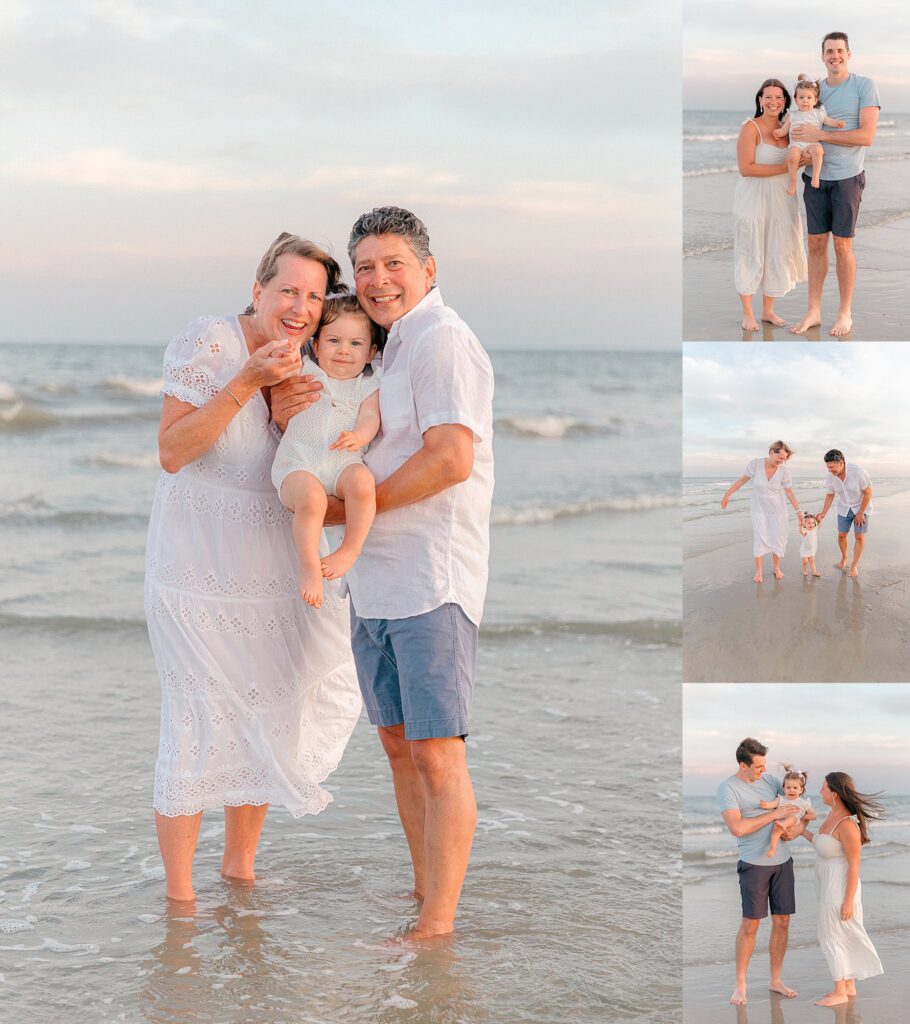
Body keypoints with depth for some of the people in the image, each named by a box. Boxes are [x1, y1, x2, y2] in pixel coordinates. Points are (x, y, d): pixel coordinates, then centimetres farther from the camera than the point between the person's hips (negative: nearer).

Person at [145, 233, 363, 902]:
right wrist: (248, 383, -27)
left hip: (271, 572, 7)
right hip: (198, 571, -6)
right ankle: (179, 899, 8)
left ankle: (240, 872, 33)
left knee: (265, 720, 14)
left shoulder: (309, 368, 4)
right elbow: (172, 452, -20)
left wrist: (294, 418, -12)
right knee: (198, 727, -5)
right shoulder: (207, 343, -14)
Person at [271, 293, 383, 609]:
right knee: (310, 498, -35)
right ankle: (309, 565, -19)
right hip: (298, 464, -1)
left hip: (344, 463, 1)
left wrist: (358, 436, -25)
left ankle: (350, 549, -14)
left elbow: (370, 417, -1)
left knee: (362, 482, -34)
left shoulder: (368, 386, 15)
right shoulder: (303, 371, 16)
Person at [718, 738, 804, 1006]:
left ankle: (776, 980, 21)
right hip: (754, 863, -5)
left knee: (782, 922, 8)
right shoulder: (727, 788, -10)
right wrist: (774, 815, -18)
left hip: (782, 861, 5)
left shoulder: (770, 780, 7)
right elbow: (737, 828, -22)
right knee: (750, 924, -2)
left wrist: (798, 828, -6)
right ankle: (740, 984, 10)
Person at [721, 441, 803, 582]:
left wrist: (798, 511, -8)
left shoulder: (783, 471, -15)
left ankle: (776, 568, 23)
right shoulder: (756, 464, -19)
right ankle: (758, 571, 4)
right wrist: (727, 495, -4)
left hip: (777, 510, 1)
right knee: (760, 538, -7)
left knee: (777, 538, 4)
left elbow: (789, 492, -6)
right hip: (759, 509, -1)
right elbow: (742, 480, -7)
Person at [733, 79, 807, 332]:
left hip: (781, 201, 6)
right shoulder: (750, 128, -10)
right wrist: (783, 168, -18)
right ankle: (747, 313, 13)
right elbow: (745, 168, -18)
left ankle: (768, 310, 23)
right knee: (751, 256, 2)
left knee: (778, 255, 9)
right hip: (752, 200, -6)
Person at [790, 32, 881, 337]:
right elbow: (802, 129, 19)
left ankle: (845, 313, 9)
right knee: (816, 244, 6)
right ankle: (813, 312, 12)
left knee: (842, 246, -2)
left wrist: (819, 135, -22)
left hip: (847, 177, -4)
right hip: (816, 176, 4)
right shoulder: (814, 89, 8)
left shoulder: (865, 86, -8)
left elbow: (867, 136, -17)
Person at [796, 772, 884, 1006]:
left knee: (831, 936, 1)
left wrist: (848, 901, -19)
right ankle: (849, 986, 28)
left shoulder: (847, 825, -27)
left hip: (839, 888, -10)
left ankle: (840, 992, 12)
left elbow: (854, 865, -22)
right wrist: (803, 831, 16)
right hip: (829, 884, 10)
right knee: (842, 936, 17)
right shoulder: (834, 814, 2)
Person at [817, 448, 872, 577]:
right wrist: (823, 513, -7)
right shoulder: (830, 477, -19)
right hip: (844, 508, 4)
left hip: (861, 507, -4)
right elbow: (830, 495, 0)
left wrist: (860, 513, -18)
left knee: (859, 537, -5)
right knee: (842, 535, 6)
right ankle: (843, 558, 33)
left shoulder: (857, 471, -33)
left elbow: (868, 492, -22)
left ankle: (854, 565, 8)